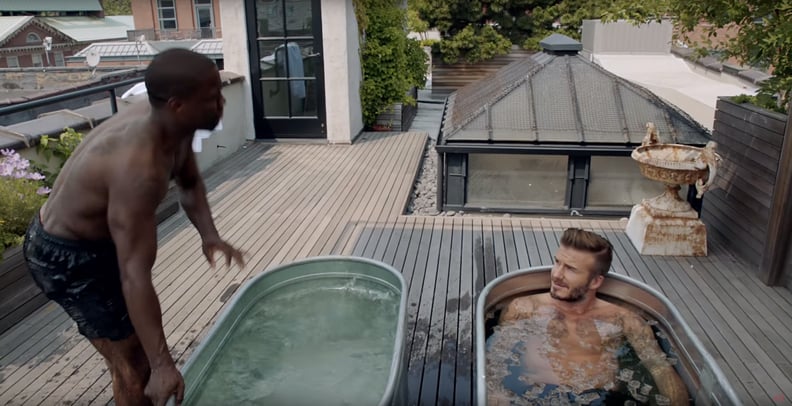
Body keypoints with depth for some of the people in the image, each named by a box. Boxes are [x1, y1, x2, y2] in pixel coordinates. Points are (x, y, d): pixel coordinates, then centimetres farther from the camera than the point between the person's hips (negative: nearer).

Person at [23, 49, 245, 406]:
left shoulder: (171, 126, -13)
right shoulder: (138, 167, -40)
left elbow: (190, 184, 7)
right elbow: (134, 276, -39)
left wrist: (209, 235, -10)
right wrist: (162, 365, -36)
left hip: (99, 238, 9)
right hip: (66, 257, -9)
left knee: (143, 341, 25)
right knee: (134, 364, 3)